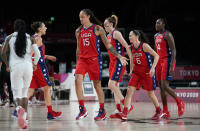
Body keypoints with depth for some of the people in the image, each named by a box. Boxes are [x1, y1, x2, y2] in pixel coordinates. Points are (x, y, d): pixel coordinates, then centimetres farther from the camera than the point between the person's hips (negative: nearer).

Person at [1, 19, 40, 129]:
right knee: (24, 93, 16)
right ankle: (24, 118, 8)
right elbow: (37, 54, 0)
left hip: (15, 67, -2)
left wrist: (7, 65, 16)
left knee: (17, 92, -1)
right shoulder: (30, 38, 10)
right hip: (28, 66, 2)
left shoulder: (10, 38, 7)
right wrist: (35, 64, 19)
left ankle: (19, 108, -35)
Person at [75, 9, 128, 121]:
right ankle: (82, 109, -13)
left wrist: (119, 56, -7)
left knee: (97, 84, 1)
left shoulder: (97, 29, -2)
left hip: (95, 59, -4)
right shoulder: (78, 31, 11)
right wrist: (77, 63, 17)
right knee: (78, 80, -17)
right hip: (82, 59, 4)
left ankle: (102, 111, 13)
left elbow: (108, 45, -1)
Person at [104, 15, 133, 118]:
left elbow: (127, 47, -14)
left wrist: (131, 61, -17)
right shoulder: (109, 35, 17)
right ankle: (118, 110, 9)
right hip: (112, 62, 9)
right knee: (115, 86, 7)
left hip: (119, 62, -9)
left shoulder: (116, 33, -10)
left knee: (111, 85, -16)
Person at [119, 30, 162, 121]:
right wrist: (132, 70, 12)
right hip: (136, 72, 5)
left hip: (147, 72, -5)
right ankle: (124, 113, -19)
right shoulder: (131, 48, 3)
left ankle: (158, 111, 30)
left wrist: (153, 68, -24)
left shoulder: (144, 46, -15)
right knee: (129, 91, -12)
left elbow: (156, 56, -14)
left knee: (150, 93, 7)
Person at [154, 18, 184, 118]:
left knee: (165, 86, -16)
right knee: (161, 87, 4)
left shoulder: (167, 35, -10)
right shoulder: (156, 36, 16)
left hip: (167, 60, -9)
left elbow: (173, 50, -16)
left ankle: (179, 103, 4)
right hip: (160, 61, 9)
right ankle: (165, 112, 6)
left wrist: (172, 65, -24)